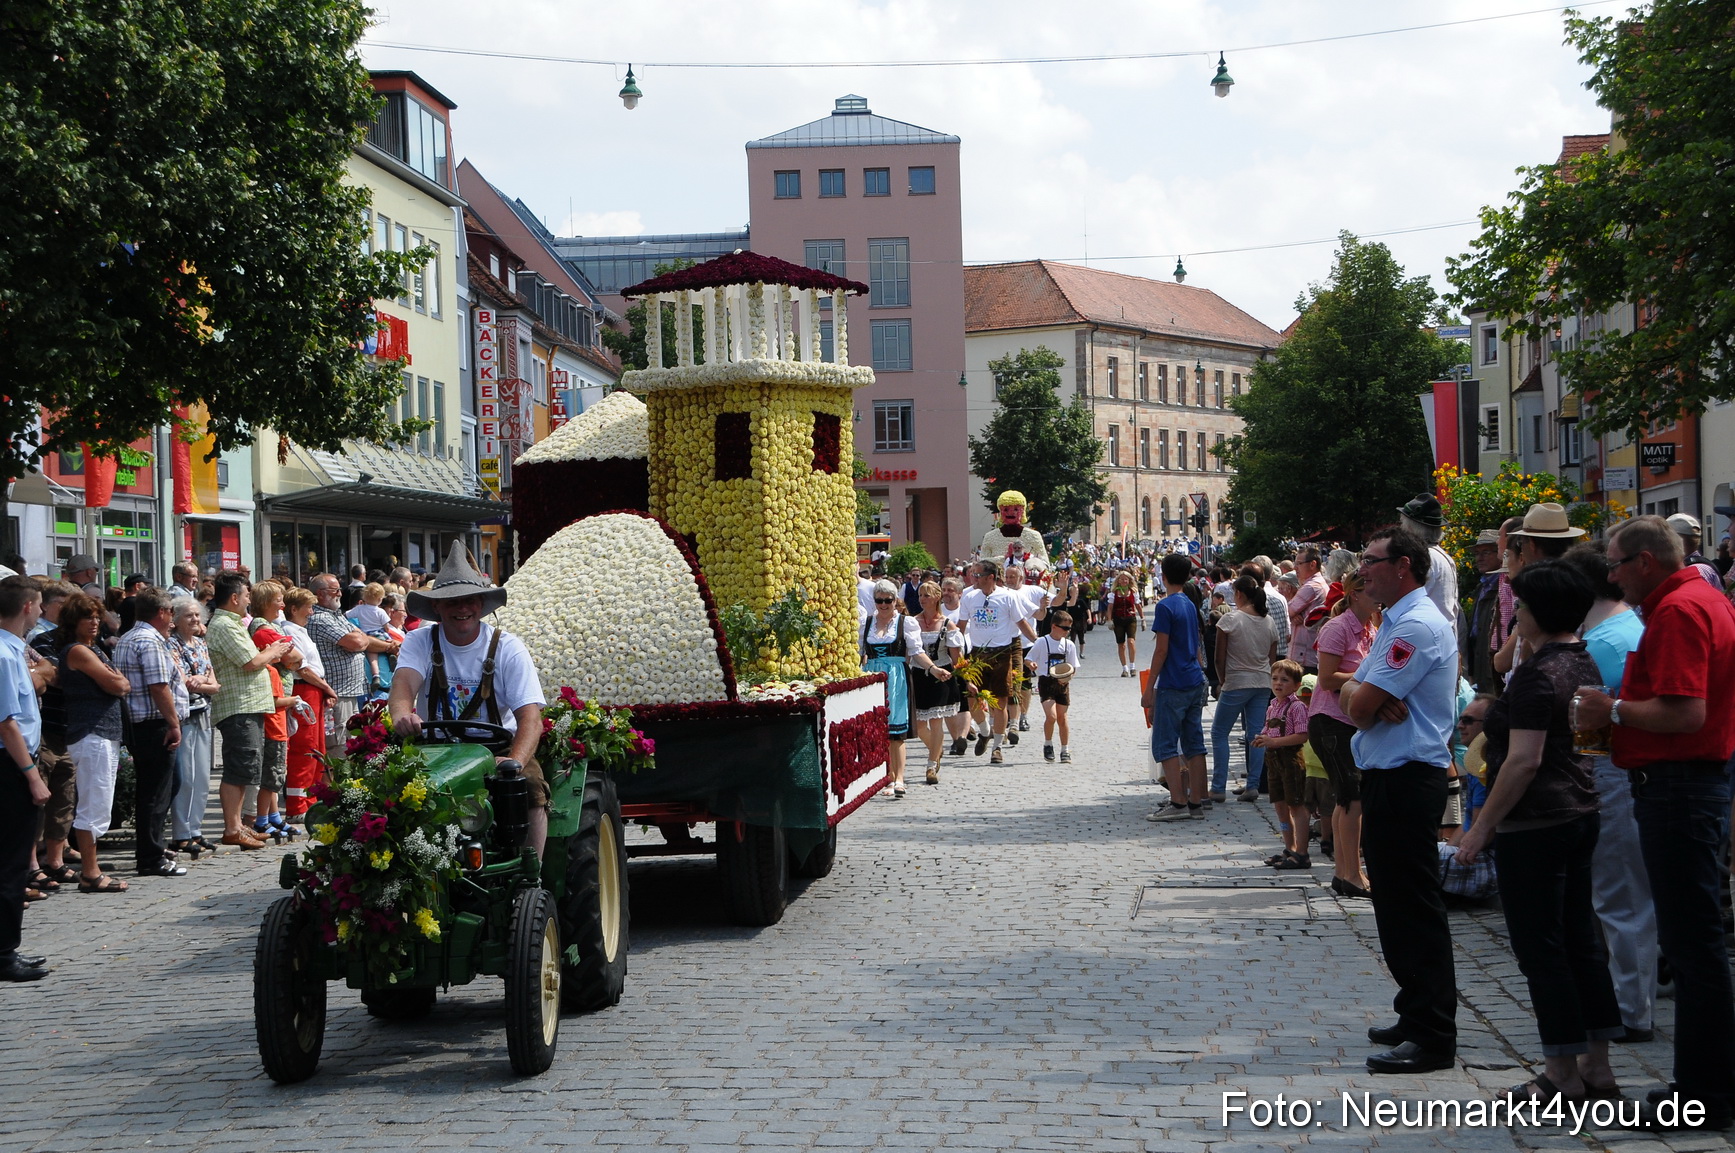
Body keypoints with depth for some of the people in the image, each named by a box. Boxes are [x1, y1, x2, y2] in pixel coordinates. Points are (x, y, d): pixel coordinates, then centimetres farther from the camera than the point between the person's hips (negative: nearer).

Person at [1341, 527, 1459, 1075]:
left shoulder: (1417, 626, -17)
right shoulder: (1395, 622, 17)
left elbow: (1360, 708, -20)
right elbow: (1353, 695, 11)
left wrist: (1365, 699, 1)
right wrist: (1372, 699, -9)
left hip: (1407, 781, -11)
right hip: (1387, 778, 11)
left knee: (1415, 910, -7)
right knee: (1395, 906, 17)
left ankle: (1433, 1037, -3)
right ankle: (1415, 1017, 27)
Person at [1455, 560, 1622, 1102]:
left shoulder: (1538, 674, -18)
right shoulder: (1584, 665, 10)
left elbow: (1523, 760, -22)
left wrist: (1482, 827, -18)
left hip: (1535, 824, -10)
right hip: (1581, 813, 10)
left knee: (1540, 947, -2)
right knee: (1580, 940, 14)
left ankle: (1564, 1075, 3)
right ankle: (1597, 1064, 19)